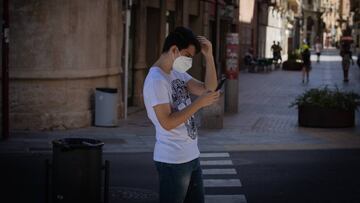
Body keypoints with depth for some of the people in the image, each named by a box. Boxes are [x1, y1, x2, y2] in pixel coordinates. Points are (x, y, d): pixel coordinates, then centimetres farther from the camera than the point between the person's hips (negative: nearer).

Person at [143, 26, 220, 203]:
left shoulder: (178, 74, 11)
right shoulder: (156, 80, -17)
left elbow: (209, 89, 7)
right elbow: (167, 122, -22)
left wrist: (209, 56, -1)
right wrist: (199, 103, -20)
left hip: (191, 156, 9)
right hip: (172, 161, -9)